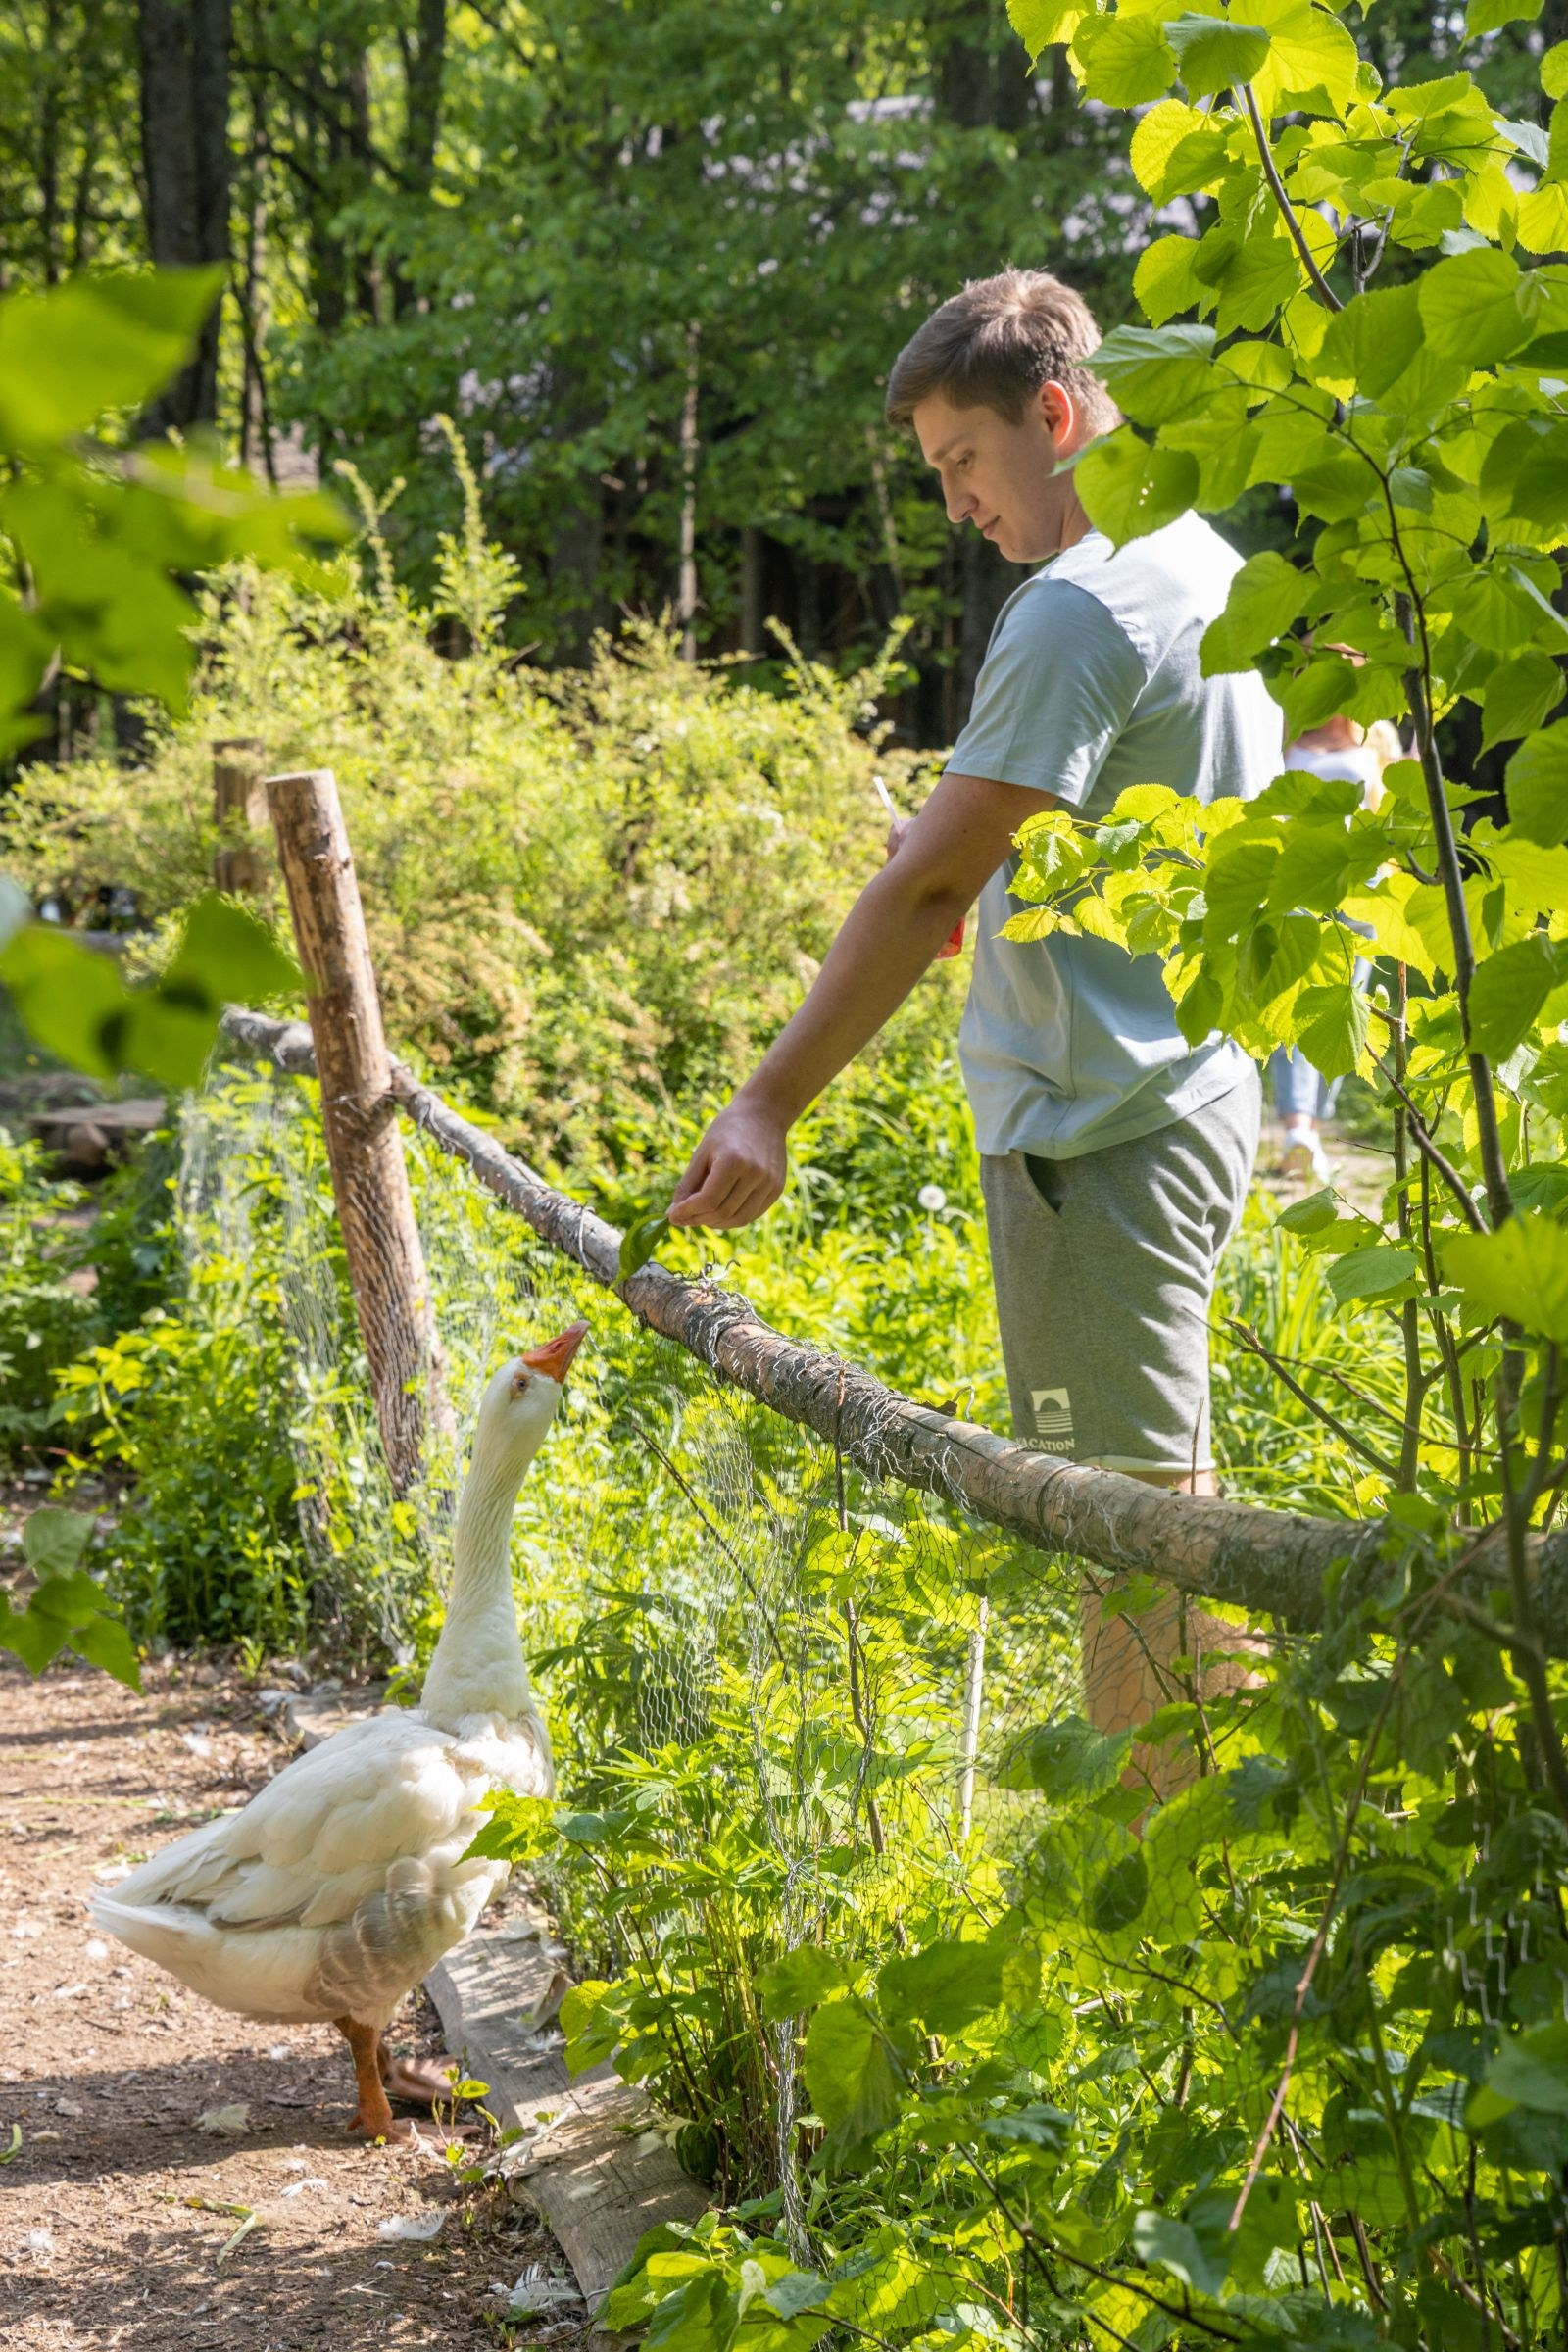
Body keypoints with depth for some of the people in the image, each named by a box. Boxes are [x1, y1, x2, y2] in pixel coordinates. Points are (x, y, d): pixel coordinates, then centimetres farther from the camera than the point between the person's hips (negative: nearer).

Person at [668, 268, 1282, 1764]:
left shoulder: (1078, 609, -17)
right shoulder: (1212, 568, 13)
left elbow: (930, 883, -20)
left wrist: (770, 1104, -19)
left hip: (1096, 1130, -10)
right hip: (1192, 1091, 10)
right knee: (1156, 1519, 17)